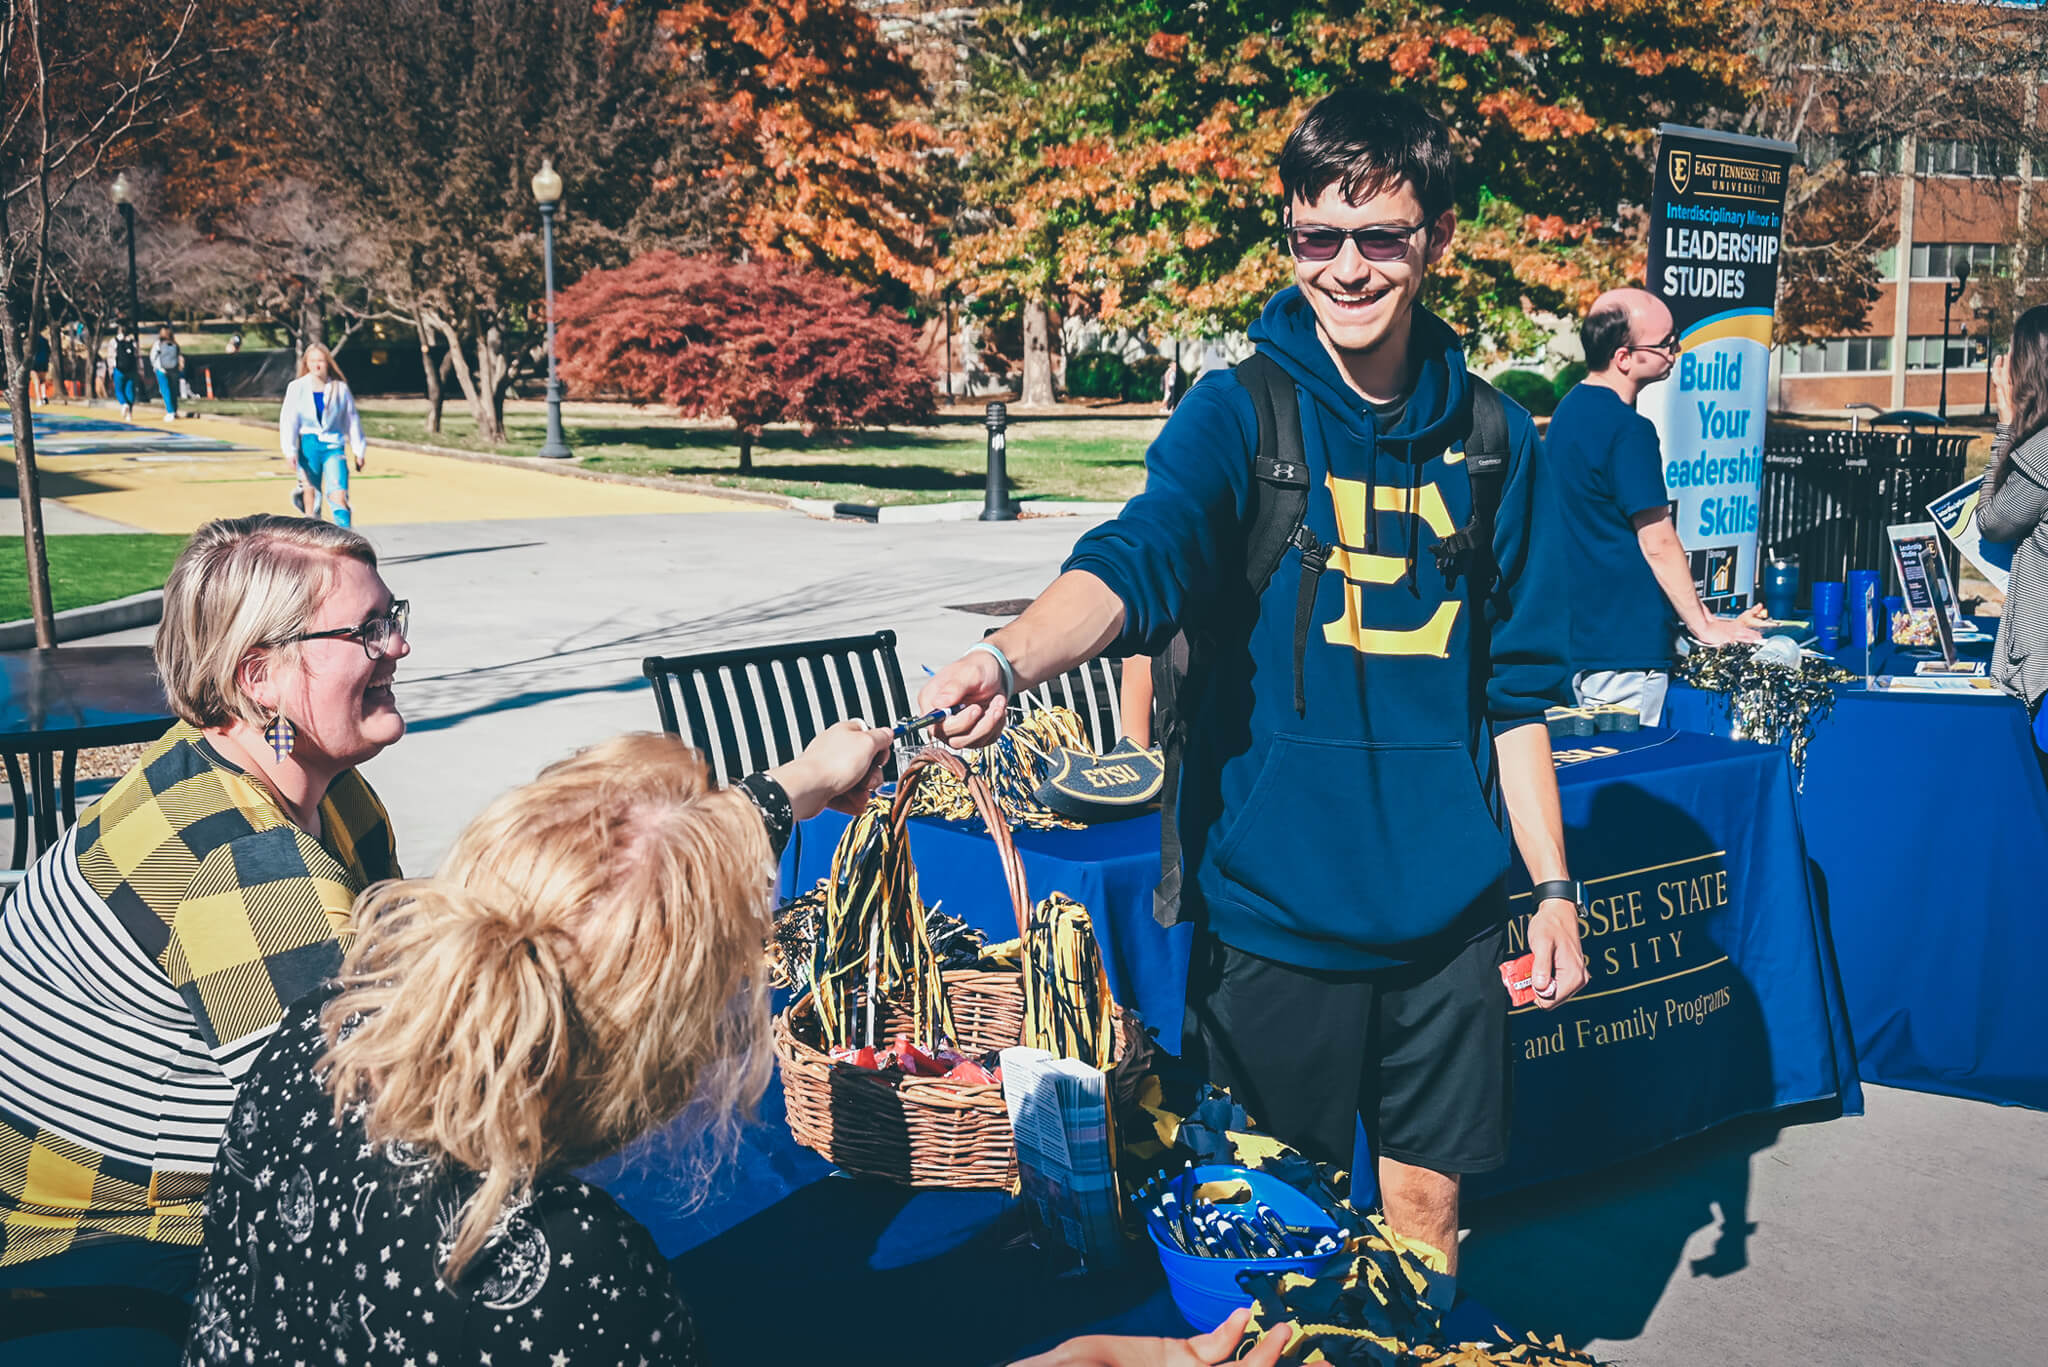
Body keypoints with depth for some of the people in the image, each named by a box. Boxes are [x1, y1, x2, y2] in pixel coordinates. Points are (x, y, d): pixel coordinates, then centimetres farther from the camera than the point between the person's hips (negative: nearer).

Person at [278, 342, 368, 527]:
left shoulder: (340, 388, 4)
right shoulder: (297, 388, 3)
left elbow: (352, 420, 10)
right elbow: (288, 421, -1)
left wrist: (358, 451, 12)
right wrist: (290, 451, -12)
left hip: (333, 447, -1)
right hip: (308, 445, 1)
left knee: (338, 495, -15)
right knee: (311, 496, 6)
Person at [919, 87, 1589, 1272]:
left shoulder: (1492, 440, 5)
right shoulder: (1239, 414, -7)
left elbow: (1515, 689, 11)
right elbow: (1135, 559, -26)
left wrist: (1553, 885, 9)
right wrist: (1006, 659, -46)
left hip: (1445, 907, 3)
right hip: (1274, 906, -3)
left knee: (1426, 1200, 15)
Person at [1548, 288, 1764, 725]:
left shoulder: (1570, 410, 12)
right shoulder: (1628, 430, -18)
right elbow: (1659, 544, -17)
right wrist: (1707, 627, -7)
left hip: (1580, 639, 9)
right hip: (1628, 651, -9)